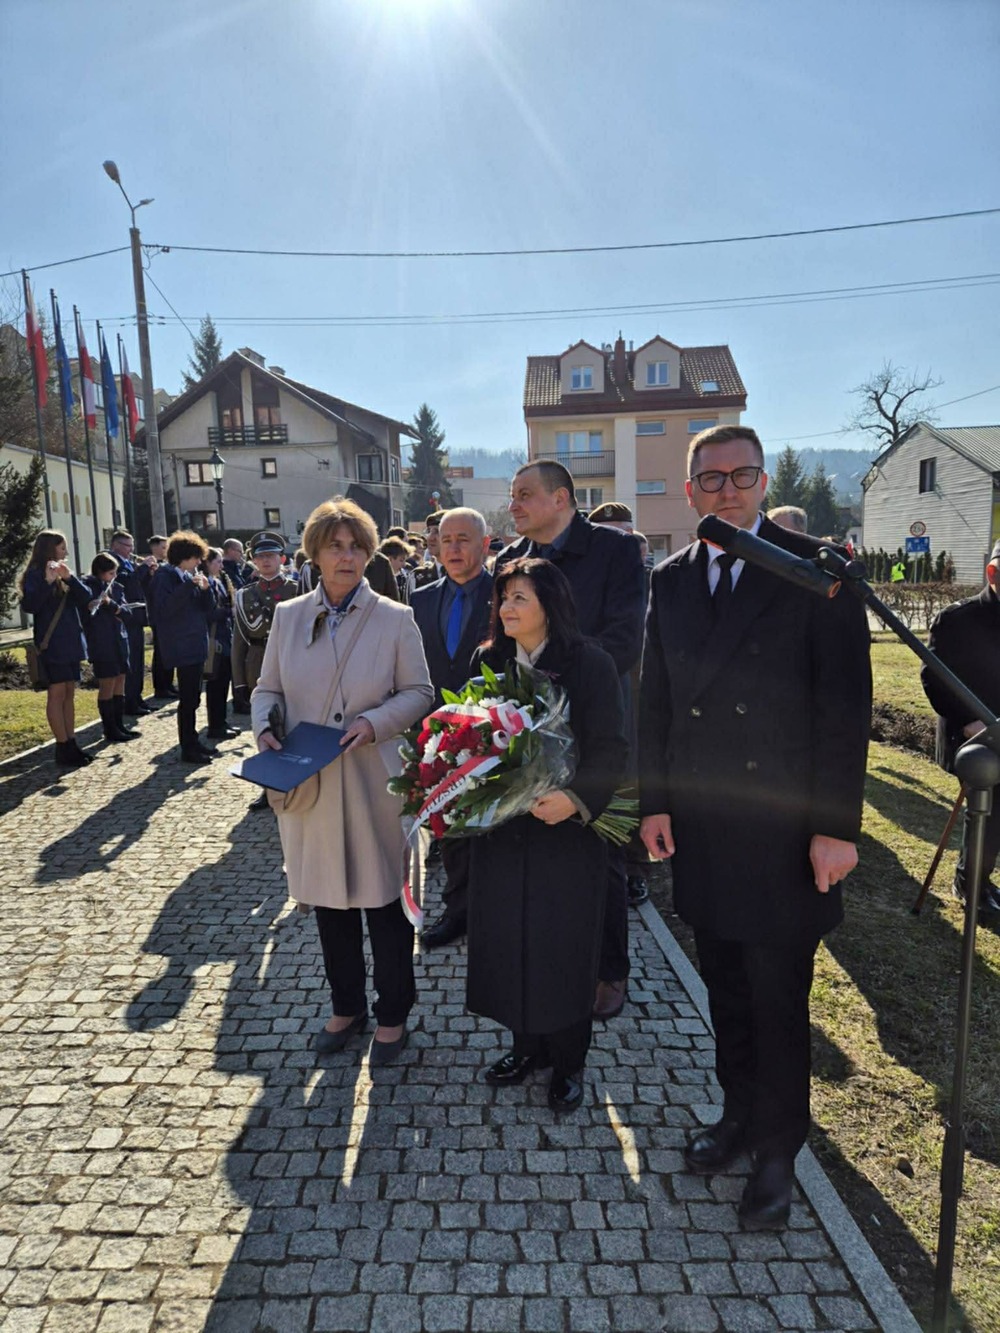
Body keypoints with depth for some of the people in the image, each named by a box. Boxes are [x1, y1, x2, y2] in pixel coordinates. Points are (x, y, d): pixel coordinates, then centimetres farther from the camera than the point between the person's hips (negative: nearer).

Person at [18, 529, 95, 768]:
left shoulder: (63, 573, 16)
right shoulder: (35, 574, -5)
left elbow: (86, 598, 3)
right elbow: (29, 605, -19)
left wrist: (69, 577, -12)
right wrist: (48, 581, -27)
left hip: (70, 641, 7)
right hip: (51, 643, -7)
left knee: (69, 693, 8)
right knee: (57, 693, -6)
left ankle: (72, 744, 12)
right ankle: (64, 749, -4)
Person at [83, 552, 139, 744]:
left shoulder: (116, 588, 11)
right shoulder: (87, 588, -7)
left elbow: (127, 614, 3)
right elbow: (81, 617, -9)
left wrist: (111, 603, -14)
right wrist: (89, 608, -29)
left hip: (119, 642, 6)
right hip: (100, 644, -6)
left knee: (120, 685, 9)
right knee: (107, 686, -4)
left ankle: (119, 725, 17)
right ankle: (110, 730, 2)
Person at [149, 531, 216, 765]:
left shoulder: (191, 575, 15)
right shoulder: (166, 575, -6)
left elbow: (208, 610, 13)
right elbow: (164, 609, -19)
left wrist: (206, 590, -5)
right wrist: (189, 586, -23)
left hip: (196, 644, 8)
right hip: (182, 646, -8)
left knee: (193, 697, 13)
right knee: (188, 698, -7)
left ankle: (192, 741, 21)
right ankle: (187, 748, -2)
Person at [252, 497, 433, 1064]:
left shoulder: (395, 618, -4)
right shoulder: (288, 616, 5)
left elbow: (419, 692, -1)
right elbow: (268, 689, 11)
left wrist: (375, 723, -18)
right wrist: (266, 724, -9)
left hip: (373, 783, -3)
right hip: (308, 784, 3)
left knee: (384, 900, 9)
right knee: (329, 900, 17)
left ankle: (392, 1013, 30)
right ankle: (347, 1006, 37)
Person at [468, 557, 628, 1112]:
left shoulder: (590, 664, -10)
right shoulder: (489, 661, 5)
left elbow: (611, 748, -13)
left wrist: (576, 798, -27)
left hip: (566, 828, -4)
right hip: (499, 828, 5)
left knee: (562, 942, 7)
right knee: (506, 936, 13)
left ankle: (568, 1061, 30)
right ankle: (527, 1043, 36)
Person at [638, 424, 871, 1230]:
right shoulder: (671, 581, 7)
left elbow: (846, 703, -8)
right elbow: (655, 701, 9)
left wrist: (836, 824, -11)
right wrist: (653, 803, 5)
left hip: (782, 830, -4)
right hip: (699, 827, 4)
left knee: (779, 998, 9)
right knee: (725, 988, 17)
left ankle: (778, 1148, 30)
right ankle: (740, 1111, 39)